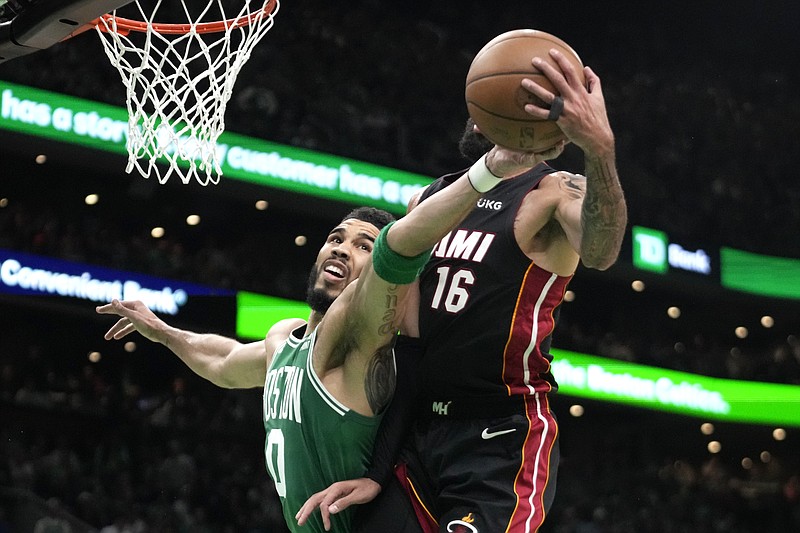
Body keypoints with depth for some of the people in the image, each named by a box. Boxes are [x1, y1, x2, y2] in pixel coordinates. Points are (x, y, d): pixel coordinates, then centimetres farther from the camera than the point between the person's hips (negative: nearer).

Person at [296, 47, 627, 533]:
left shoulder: (556, 191, -6)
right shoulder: (432, 197, 13)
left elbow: (601, 251, -29)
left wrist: (600, 147, -49)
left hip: (501, 442, -6)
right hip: (418, 435, 6)